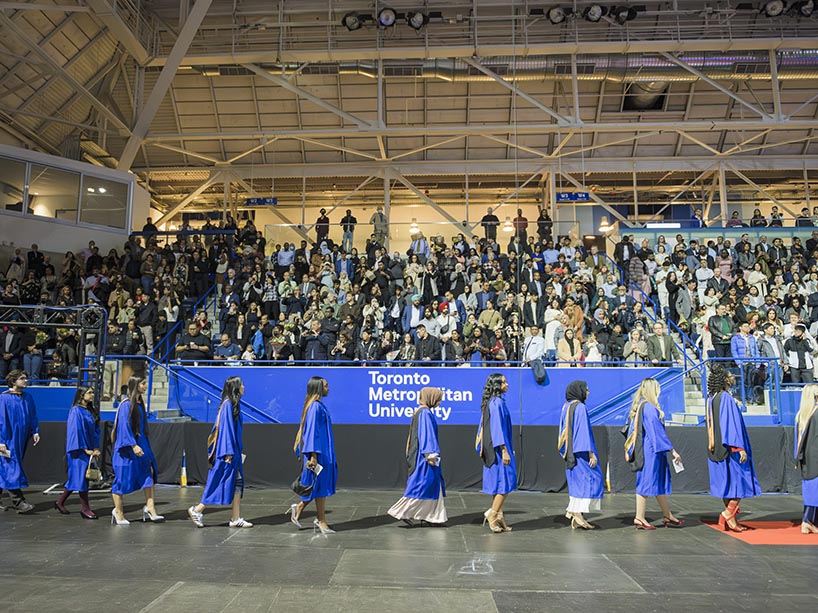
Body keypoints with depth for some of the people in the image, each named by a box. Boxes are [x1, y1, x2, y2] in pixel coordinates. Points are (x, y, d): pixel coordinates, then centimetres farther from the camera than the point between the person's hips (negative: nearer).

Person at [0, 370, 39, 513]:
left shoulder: (28, 397, 9)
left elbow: (32, 416, 15)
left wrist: (35, 431, 3)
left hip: (21, 439, 6)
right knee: (12, 470, -5)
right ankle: (18, 502, -4)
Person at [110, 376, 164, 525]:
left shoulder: (140, 404, 12)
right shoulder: (126, 405, -13)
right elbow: (124, 427, -19)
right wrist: (133, 445, -25)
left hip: (140, 446, 8)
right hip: (127, 448, -8)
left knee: (149, 474, 2)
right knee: (123, 479, 2)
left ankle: (149, 509, 4)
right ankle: (118, 512, 15)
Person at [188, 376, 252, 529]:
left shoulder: (233, 404, 13)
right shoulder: (228, 405, -15)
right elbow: (226, 428, -19)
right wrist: (228, 452, -21)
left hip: (233, 452, 9)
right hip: (228, 452, -9)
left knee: (236, 484, 7)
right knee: (221, 483, -2)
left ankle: (236, 519, 10)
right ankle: (197, 510, 12)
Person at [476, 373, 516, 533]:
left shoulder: (490, 402, 13)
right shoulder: (497, 402, -15)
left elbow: (484, 426, 17)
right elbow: (498, 427, -20)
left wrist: (482, 448, 21)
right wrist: (504, 450, -20)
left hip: (491, 449, 9)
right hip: (498, 448, -9)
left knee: (498, 484, 12)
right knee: (506, 483, -3)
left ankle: (498, 517, 15)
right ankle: (492, 513, -1)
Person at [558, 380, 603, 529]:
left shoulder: (566, 407, 11)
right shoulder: (580, 407, -14)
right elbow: (584, 431, -18)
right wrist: (591, 453, -16)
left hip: (570, 452, 9)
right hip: (580, 451, -9)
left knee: (577, 482, 12)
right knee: (589, 478, -3)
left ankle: (576, 519, 14)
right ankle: (577, 512, -8)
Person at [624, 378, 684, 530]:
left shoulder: (638, 407, 12)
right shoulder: (650, 408, -16)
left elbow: (632, 429, 17)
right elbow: (658, 431, -18)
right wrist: (672, 450, -15)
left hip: (643, 450, 10)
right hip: (651, 451, -10)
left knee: (660, 483, 15)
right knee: (647, 482, -3)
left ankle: (667, 516, 22)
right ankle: (639, 518, 2)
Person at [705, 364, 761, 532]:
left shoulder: (711, 399, 11)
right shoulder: (726, 398, -14)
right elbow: (732, 424, -20)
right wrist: (740, 448, -20)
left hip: (717, 449, 8)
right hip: (730, 448, -8)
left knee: (727, 483, 12)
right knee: (741, 481, 1)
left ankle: (731, 520, 15)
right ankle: (728, 514, -4)